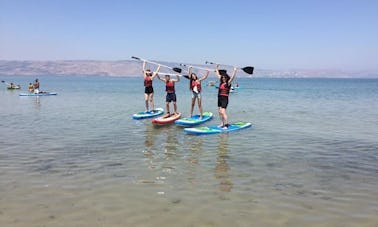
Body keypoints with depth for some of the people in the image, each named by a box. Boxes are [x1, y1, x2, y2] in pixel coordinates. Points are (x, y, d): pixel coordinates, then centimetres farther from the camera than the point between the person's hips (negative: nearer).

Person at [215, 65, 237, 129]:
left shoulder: (228, 83, -6)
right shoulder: (221, 82, 12)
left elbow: (232, 77, -20)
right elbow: (218, 75, 25)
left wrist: (235, 71, -27)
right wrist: (217, 68, 33)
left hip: (225, 99, -8)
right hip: (219, 98, 8)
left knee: (223, 112, -15)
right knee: (219, 112, 10)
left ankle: (226, 125, -14)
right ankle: (222, 124, 19)